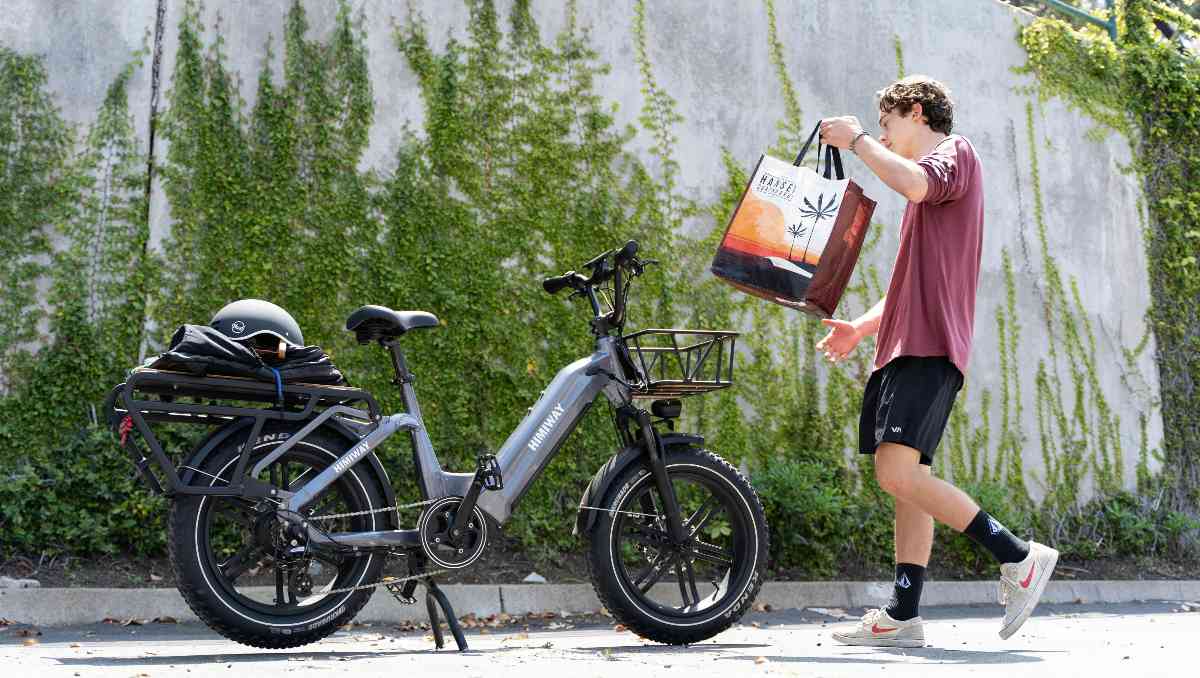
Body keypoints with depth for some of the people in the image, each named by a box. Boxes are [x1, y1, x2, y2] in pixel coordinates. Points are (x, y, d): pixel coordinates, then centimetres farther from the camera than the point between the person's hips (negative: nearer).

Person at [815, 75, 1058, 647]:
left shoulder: (955, 152, 0)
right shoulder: (930, 187, 30)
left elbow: (913, 184, -25)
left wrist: (857, 139, -12)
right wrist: (860, 327, 22)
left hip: (931, 345, -10)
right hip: (907, 344, 10)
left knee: (897, 472, -20)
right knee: (907, 480, 5)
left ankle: (1018, 557, -14)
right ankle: (903, 617, 4)